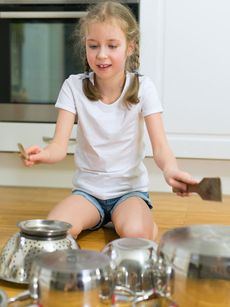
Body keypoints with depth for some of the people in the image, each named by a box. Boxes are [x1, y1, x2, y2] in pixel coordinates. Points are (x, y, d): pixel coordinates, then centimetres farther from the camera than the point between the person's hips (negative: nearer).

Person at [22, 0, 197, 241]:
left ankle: (149, 223, 2)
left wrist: (169, 169, -40)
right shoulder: (74, 87, -7)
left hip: (130, 189, -1)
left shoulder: (142, 87, -9)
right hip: (87, 189, 2)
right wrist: (44, 154, -39)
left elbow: (160, 146, -15)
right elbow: (60, 145, -13)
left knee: (136, 235, -32)